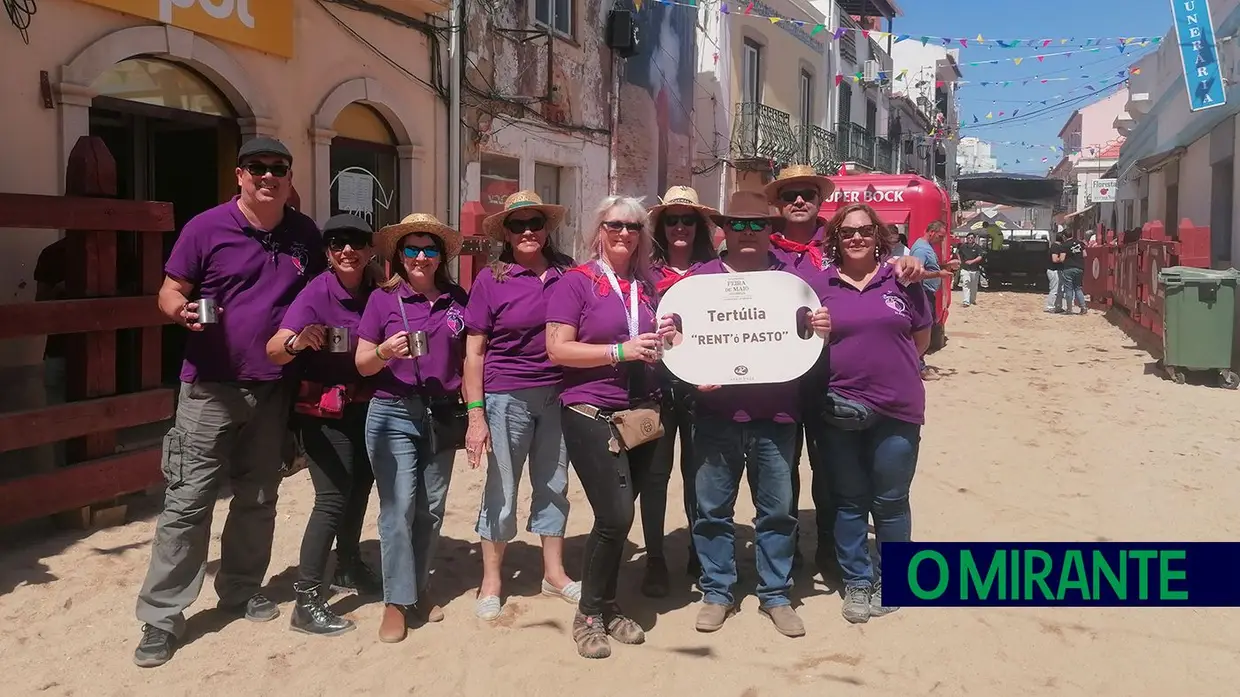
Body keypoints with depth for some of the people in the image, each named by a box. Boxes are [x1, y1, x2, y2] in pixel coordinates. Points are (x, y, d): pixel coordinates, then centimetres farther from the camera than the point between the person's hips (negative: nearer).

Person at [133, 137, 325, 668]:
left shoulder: (305, 234, 5)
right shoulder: (206, 228, -6)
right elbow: (170, 291, -3)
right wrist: (181, 310, -25)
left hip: (273, 388, 4)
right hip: (210, 386, -4)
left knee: (258, 498, 14)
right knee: (188, 500, -3)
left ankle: (241, 590, 32)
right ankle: (162, 616, 6)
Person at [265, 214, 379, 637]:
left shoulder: (376, 292, -2)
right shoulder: (316, 293, -17)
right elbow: (274, 351, -29)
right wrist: (297, 341, -47)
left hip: (365, 407, 6)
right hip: (324, 410, -6)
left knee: (359, 489, 17)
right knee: (333, 499, -10)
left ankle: (348, 568, 38)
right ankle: (306, 601, -5)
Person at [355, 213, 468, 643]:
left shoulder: (457, 300, 5)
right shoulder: (383, 299, -2)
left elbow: (467, 358, 11)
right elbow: (362, 365, -1)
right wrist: (385, 352, -22)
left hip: (442, 415, 3)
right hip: (394, 415, -3)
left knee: (431, 508, 9)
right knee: (398, 507, -7)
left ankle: (419, 589, 24)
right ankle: (396, 601, 3)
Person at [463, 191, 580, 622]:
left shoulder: (566, 274, 3)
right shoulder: (490, 280, -4)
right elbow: (474, 352, -4)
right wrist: (475, 415, -9)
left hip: (558, 395, 3)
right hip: (506, 397, -3)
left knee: (554, 485, 14)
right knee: (501, 489, 7)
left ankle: (554, 573, 29)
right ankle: (491, 581, 22)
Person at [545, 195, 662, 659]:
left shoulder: (647, 285, 13)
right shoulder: (577, 281, -4)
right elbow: (557, 348, -12)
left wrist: (665, 345, 3)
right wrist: (620, 351, -18)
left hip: (641, 413, 6)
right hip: (591, 413, -6)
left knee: (619, 516, 12)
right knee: (615, 516, -11)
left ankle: (606, 607, 28)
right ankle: (588, 615, 8)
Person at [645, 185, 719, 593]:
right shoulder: (647, 271, 5)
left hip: (699, 385, 0)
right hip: (656, 384, 0)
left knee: (698, 473, 9)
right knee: (655, 474, 5)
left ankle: (700, 556, 25)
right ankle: (655, 561, 16)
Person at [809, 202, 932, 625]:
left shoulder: (901, 281, 2)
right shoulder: (820, 285, 2)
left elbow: (922, 338, 9)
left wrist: (886, 365, 2)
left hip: (897, 409, 0)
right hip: (840, 410, 1)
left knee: (890, 502, 9)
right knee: (849, 501, 11)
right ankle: (856, 582, 24)